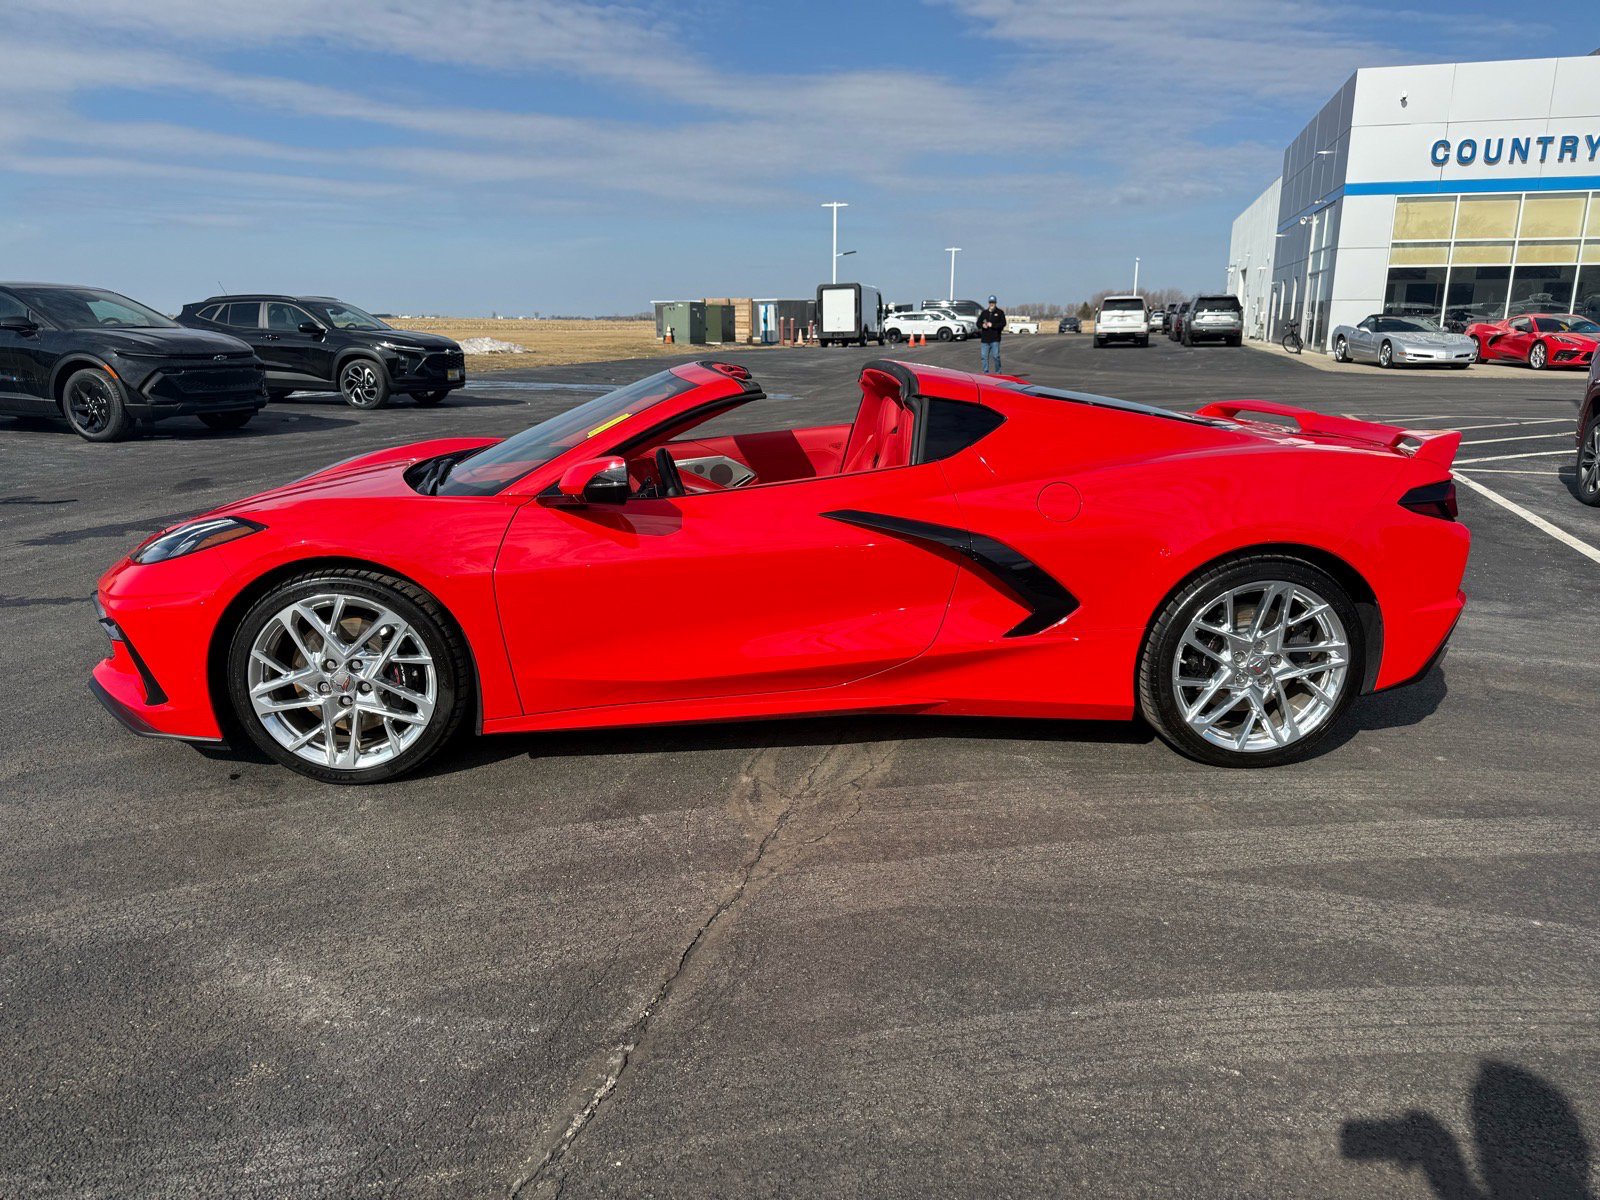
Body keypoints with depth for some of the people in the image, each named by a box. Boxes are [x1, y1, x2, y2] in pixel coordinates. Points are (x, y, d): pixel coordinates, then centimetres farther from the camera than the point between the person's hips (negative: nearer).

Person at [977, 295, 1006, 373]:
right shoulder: (984, 312, 15)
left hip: (995, 339, -4)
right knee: (984, 356, 3)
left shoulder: (1000, 312, 4)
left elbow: (1003, 323, -6)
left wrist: (992, 325, -16)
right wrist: (982, 325, -9)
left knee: (996, 356, -6)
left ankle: (997, 372, 4)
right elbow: (978, 323, 14)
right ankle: (985, 373, 10)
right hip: (985, 339, 4)